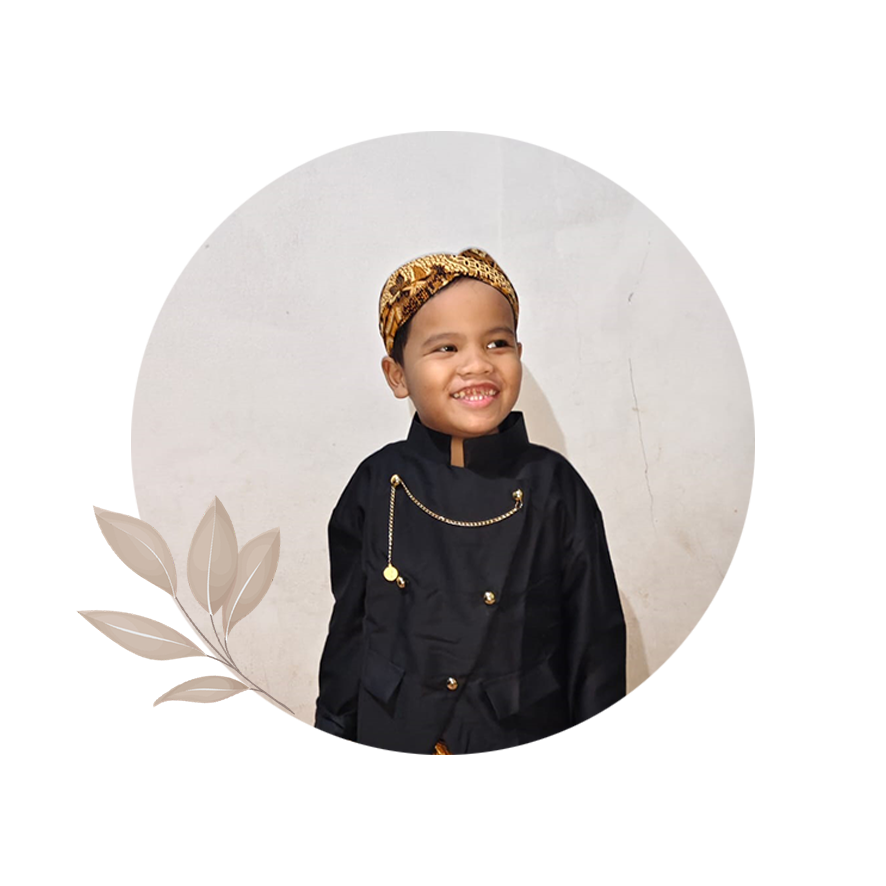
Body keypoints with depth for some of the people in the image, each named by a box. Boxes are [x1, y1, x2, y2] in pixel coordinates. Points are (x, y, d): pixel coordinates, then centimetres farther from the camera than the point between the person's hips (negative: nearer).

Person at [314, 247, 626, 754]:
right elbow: (349, 637, 1)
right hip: (396, 744, 2)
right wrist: (337, 744, 5)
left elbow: (597, 653, -7)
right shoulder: (377, 485, -8)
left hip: (527, 746, -1)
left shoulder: (555, 488, -12)